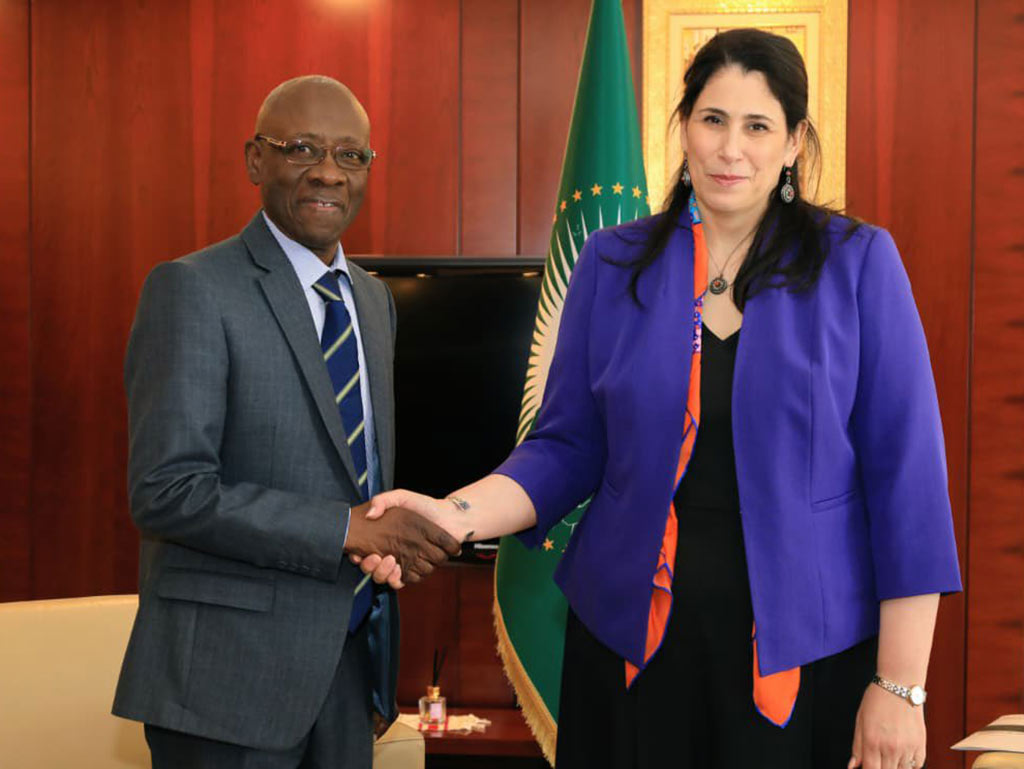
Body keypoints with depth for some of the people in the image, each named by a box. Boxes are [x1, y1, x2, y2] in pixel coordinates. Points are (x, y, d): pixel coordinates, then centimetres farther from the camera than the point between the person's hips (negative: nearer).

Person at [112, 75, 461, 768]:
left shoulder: (374, 299, 13)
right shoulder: (193, 290, -11)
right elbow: (167, 491, -19)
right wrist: (349, 528, -20)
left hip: (348, 665, 7)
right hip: (231, 674, -6)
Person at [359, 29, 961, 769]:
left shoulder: (857, 263, -5)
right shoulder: (615, 263, 1)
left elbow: (905, 473, -6)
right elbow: (567, 447, 4)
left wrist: (900, 685, -8)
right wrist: (455, 515, -15)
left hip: (804, 645, -1)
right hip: (632, 637, 2)